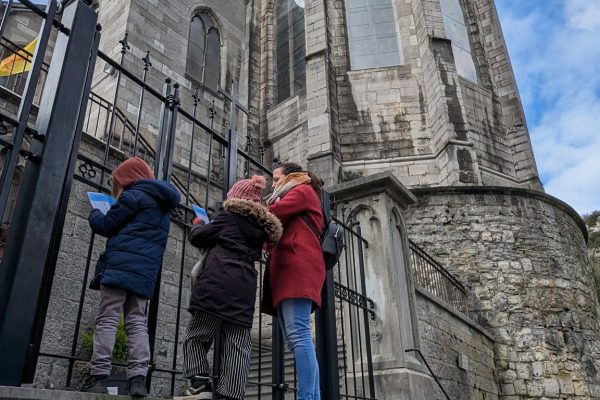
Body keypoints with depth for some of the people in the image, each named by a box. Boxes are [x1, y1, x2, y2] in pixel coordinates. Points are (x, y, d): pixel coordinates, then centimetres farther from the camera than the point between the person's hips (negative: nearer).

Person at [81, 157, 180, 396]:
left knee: (107, 320, -5)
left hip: (122, 264, -7)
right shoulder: (163, 204, 24)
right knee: (137, 323, 3)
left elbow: (107, 226, 1)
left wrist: (95, 214, 19)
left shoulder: (134, 195, -2)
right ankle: (138, 378, -5)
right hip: (145, 270, 7)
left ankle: (98, 377, -8)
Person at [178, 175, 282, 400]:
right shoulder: (262, 226, 20)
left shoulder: (229, 215, 6)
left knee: (196, 335, 5)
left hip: (217, 283, -5)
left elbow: (198, 237, 10)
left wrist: (197, 225, 32)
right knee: (237, 345, 1)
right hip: (244, 289, 5)